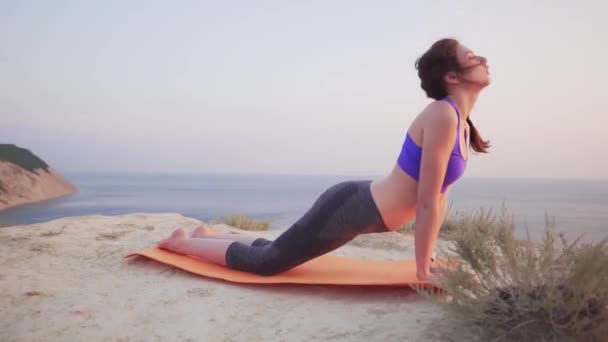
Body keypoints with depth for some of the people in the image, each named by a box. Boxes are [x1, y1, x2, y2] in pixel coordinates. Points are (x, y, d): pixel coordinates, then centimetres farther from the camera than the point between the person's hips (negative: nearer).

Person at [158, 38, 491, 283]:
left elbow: (439, 195, 15)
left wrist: (428, 256, 15)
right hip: (349, 207, -9)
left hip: (357, 204, 9)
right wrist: (423, 270, -14)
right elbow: (427, 202, -21)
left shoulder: (460, 123, 9)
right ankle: (182, 241, 22)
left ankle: (208, 236, 41)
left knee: (274, 252, 23)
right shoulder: (442, 115, -21)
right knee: (265, 261, 4)